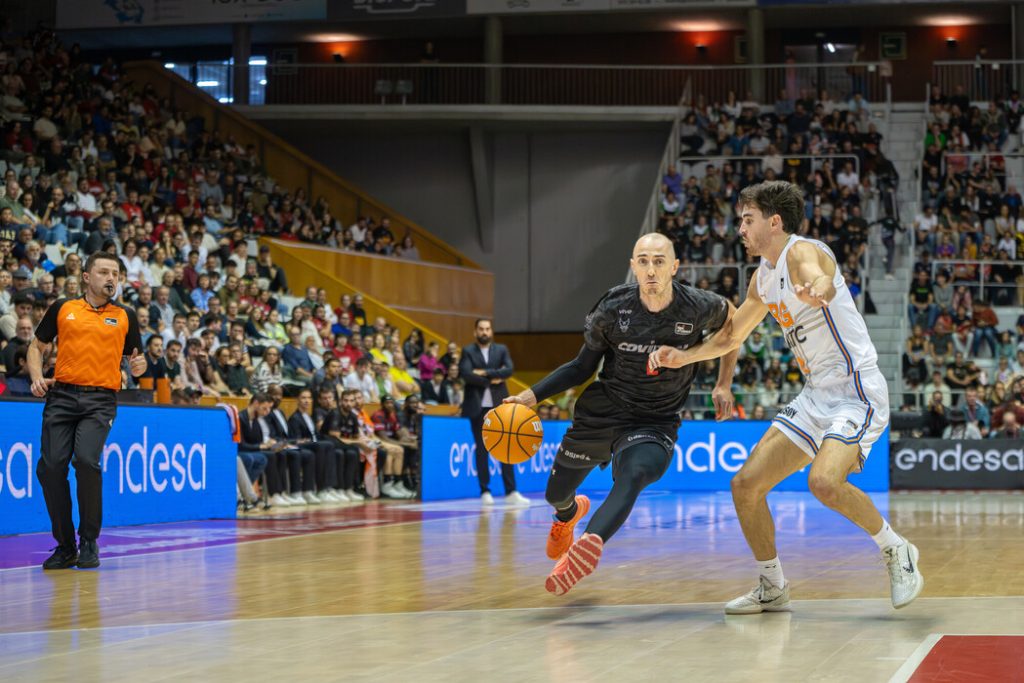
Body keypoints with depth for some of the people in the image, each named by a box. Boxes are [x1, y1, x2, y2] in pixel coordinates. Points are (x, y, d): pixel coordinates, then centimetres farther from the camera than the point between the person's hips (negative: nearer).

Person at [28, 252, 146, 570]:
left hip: (101, 400, -1)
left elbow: (135, 359, 19)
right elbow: (37, 346, 19)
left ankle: (89, 543, -7)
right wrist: (37, 377, 1)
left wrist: (139, 366, -5)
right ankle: (65, 546, 8)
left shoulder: (125, 316, 12)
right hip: (62, 395, 2)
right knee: (50, 466, -9)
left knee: (86, 459, -24)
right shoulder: (62, 308, 12)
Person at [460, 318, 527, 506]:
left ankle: (511, 492, -1)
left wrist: (486, 373, -15)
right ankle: (485, 492, 6)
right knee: (481, 450, 2)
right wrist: (492, 380, -12)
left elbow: (509, 370, -7)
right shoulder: (468, 352, 4)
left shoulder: (501, 350, 9)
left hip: (499, 406, 2)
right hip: (478, 406, -2)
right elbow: (466, 374, -12)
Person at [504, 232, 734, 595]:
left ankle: (588, 545, -54)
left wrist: (723, 384, 10)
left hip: (655, 424, -2)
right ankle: (570, 513, 55)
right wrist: (532, 395, -9)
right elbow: (583, 366, 2)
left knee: (634, 476, -35)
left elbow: (732, 320, 12)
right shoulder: (614, 308, -11)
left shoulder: (698, 307, -13)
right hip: (602, 411, 3)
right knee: (556, 494, 16)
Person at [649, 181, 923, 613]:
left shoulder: (802, 252, -15)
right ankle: (773, 589, 19)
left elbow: (819, 277, -42)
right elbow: (732, 336, 26)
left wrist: (818, 289, -66)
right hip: (816, 395, 9)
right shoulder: (764, 277, 12)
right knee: (746, 484, 3)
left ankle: (896, 551, -9)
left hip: (856, 391, -9)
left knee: (824, 480, -32)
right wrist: (683, 357, 10)